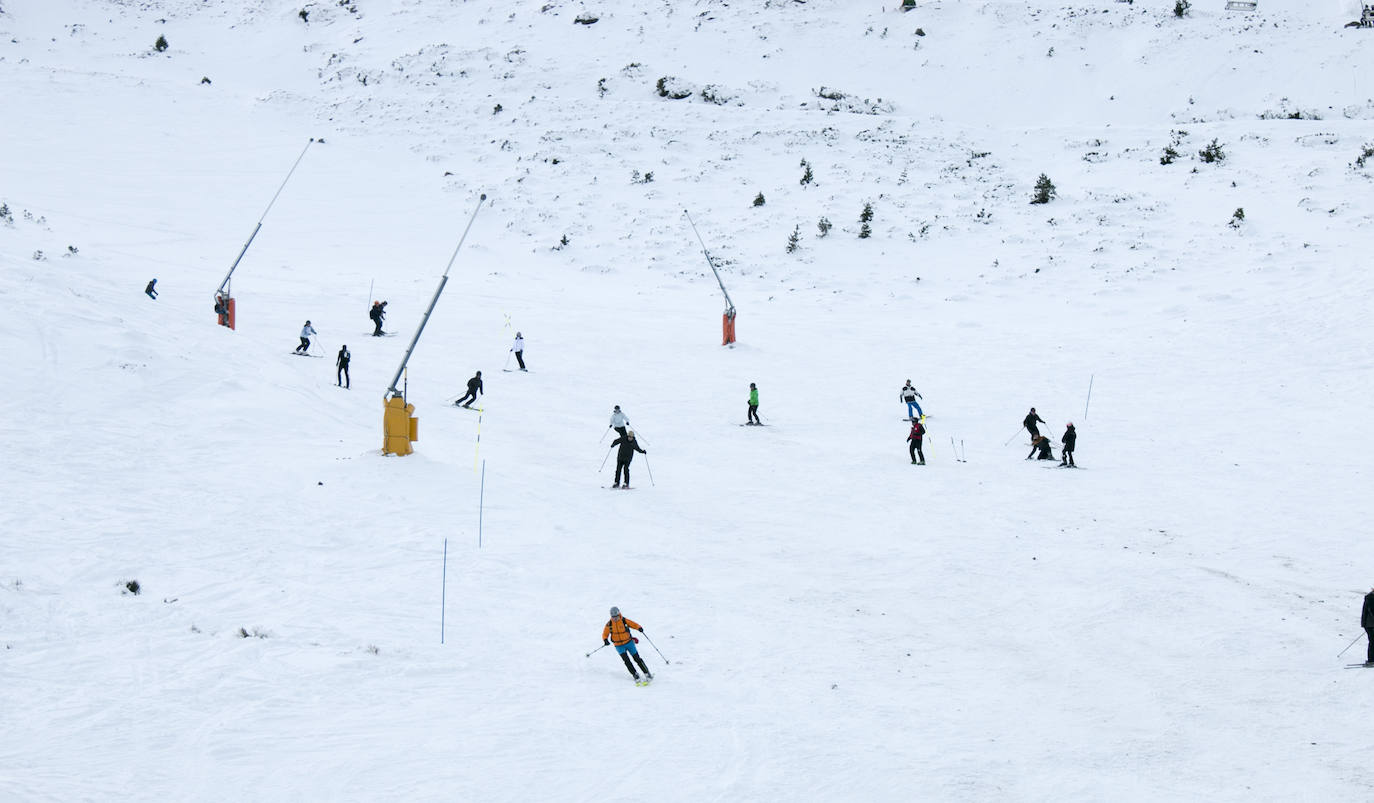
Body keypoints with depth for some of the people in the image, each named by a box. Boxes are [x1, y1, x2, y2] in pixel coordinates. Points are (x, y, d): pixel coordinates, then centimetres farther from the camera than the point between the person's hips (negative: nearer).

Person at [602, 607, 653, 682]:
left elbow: (633, 624, -8)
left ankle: (647, 673, 11)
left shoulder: (624, 621, -9)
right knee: (626, 660, -19)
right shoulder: (609, 624, -6)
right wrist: (605, 639, -22)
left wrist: (639, 628, -29)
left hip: (629, 643, 0)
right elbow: (605, 634, 0)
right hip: (619, 646, 0)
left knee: (637, 658, 0)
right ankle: (635, 674, -12)